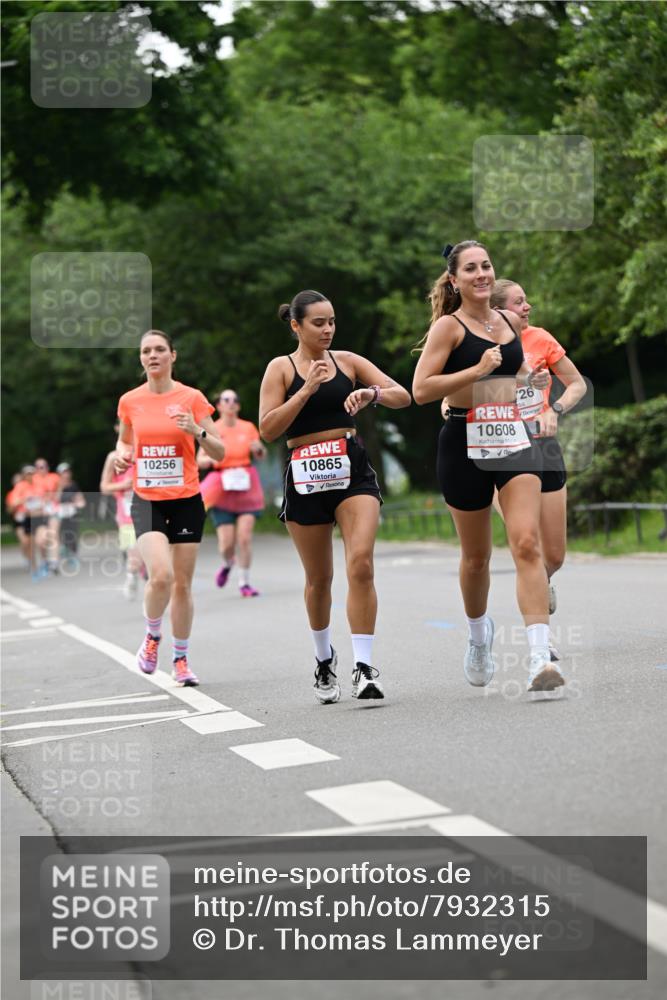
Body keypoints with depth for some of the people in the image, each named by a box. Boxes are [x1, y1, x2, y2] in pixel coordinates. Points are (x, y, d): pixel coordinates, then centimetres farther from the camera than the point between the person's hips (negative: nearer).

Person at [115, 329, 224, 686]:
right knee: (161, 576, -20)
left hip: (186, 500, 0)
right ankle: (152, 635, 9)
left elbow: (219, 452, -2)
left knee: (182, 583, 4)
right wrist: (123, 455, -1)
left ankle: (180, 660, 20)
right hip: (147, 501, 0)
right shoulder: (129, 401, 2)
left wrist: (197, 431, -20)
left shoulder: (192, 398, -3)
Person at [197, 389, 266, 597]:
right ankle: (227, 564, 29)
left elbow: (262, 455, 11)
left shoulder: (248, 427, 4)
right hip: (222, 487, -1)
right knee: (226, 542, -5)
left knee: (245, 537, -8)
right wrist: (213, 458, -18)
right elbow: (200, 461, 2)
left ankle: (244, 582, 4)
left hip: (246, 486, 1)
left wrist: (259, 449, -11)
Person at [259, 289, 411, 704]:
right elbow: (268, 429, -8)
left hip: (353, 468, 1)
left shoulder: (347, 361, 8)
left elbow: (403, 396, 4)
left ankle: (364, 666, -17)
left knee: (361, 563, -17)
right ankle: (325, 659, 34)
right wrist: (307, 389, -16)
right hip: (306, 476, -1)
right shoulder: (281, 368, 2)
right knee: (319, 578, 10)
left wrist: (372, 393, -17)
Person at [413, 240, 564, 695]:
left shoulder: (510, 321, 13)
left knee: (528, 543, -14)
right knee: (476, 555, 10)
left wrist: (531, 377, 12)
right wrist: (477, 370, -19)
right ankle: (479, 634, 38)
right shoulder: (449, 326, -4)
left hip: (515, 438, 3)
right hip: (466, 445, -3)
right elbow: (421, 389, -13)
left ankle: (541, 657, -22)